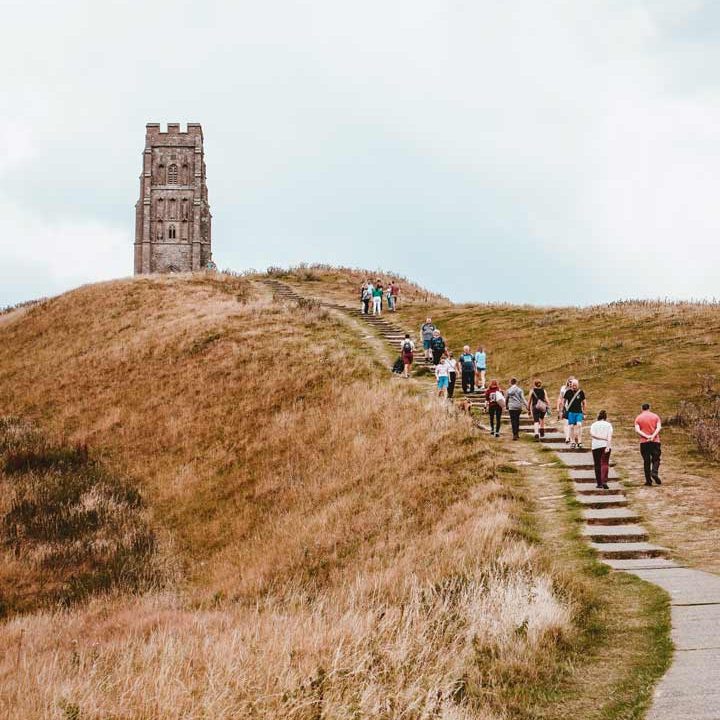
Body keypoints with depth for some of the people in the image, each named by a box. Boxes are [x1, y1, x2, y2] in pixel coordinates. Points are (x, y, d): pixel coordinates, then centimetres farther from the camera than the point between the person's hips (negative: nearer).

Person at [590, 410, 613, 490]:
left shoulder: (594, 425, 6)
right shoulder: (608, 425, 4)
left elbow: (592, 434, -10)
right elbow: (609, 436, -9)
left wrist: (600, 438, -9)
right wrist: (608, 446, -16)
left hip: (596, 446, 1)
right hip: (606, 445, -1)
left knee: (597, 464, 8)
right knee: (605, 463, -4)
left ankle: (599, 483, 9)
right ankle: (604, 481, -22)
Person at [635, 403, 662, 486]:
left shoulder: (638, 418, 6)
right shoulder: (655, 416, 6)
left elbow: (637, 430, -8)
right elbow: (659, 427, -8)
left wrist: (646, 436, -14)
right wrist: (653, 436, -17)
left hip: (644, 442, 0)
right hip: (655, 441, 0)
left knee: (646, 461, 5)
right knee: (656, 459, 8)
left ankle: (648, 480, 3)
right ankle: (655, 472, -19)